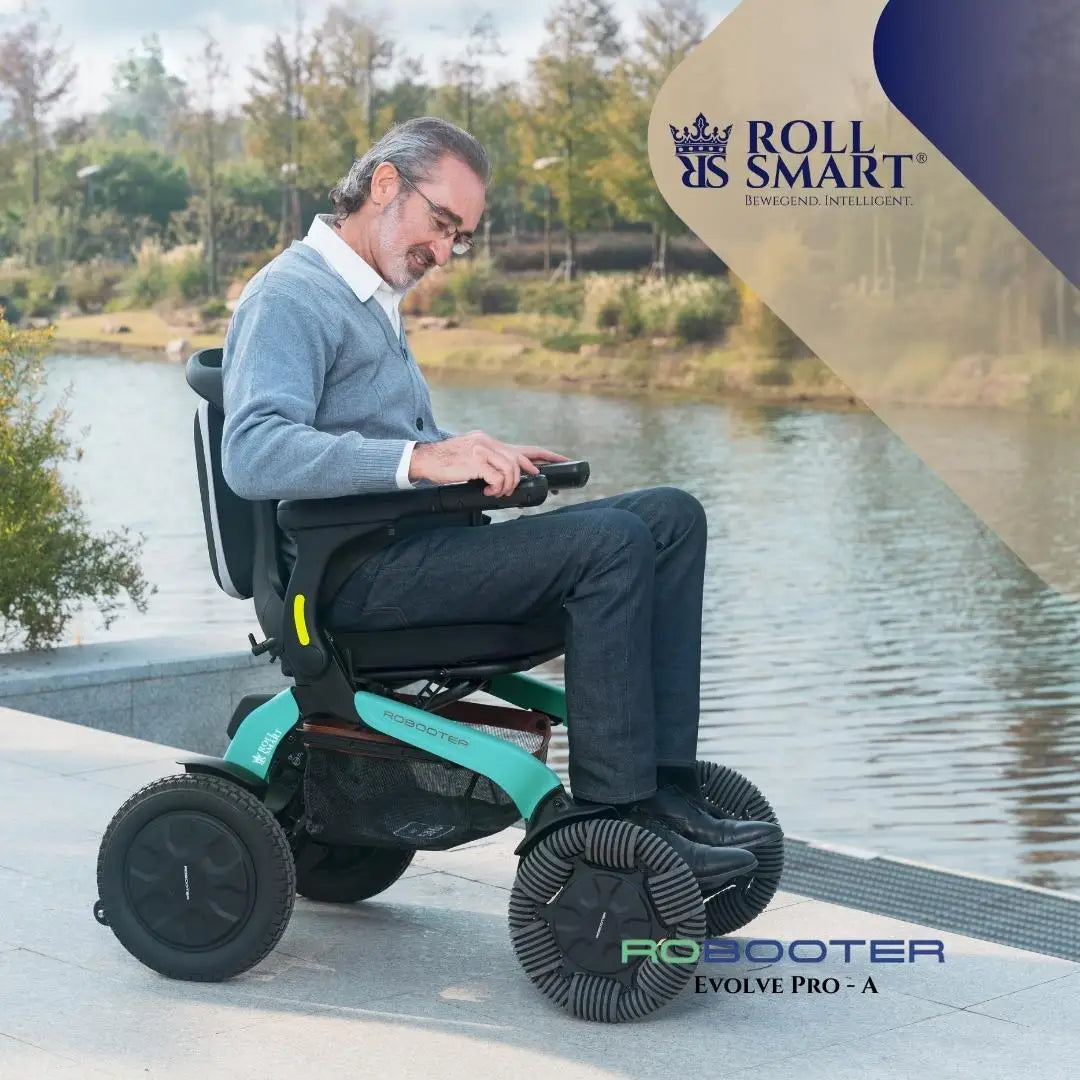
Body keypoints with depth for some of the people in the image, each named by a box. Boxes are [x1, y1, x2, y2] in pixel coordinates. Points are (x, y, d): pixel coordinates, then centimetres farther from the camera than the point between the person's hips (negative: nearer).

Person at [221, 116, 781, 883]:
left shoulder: (374, 298, 23)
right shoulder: (290, 297, -9)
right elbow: (254, 455, -26)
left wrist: (484, 459, 12)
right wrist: (422, 458, -34)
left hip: (417, 546, 10)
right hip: (357, 575, -10)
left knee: (672, 517, -2)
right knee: (611, 544, -26)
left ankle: (664, 787, -11)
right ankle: (613, 814, -20)